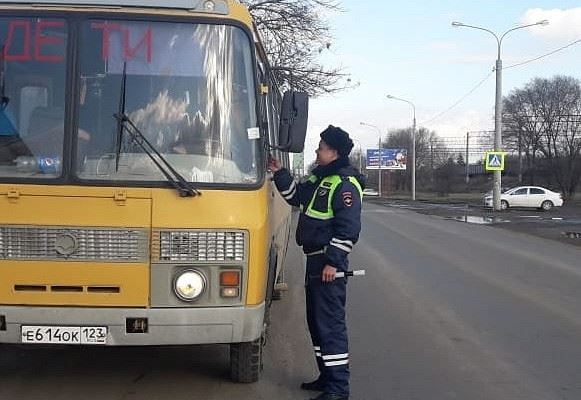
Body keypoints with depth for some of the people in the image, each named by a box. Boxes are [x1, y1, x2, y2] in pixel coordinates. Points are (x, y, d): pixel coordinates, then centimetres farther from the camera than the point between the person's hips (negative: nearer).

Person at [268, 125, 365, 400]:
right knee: (315, 321, 16)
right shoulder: (318, 178, 15)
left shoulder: (345, 185, -15)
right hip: (315, 260, 10)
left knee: (330, 323, -8)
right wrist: (280, 173, 11)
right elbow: (295, 196, 23)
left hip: (329, 264, -10)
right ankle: (327, 376, 27)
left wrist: (333, 262, -21)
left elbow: (348, 229, -19)